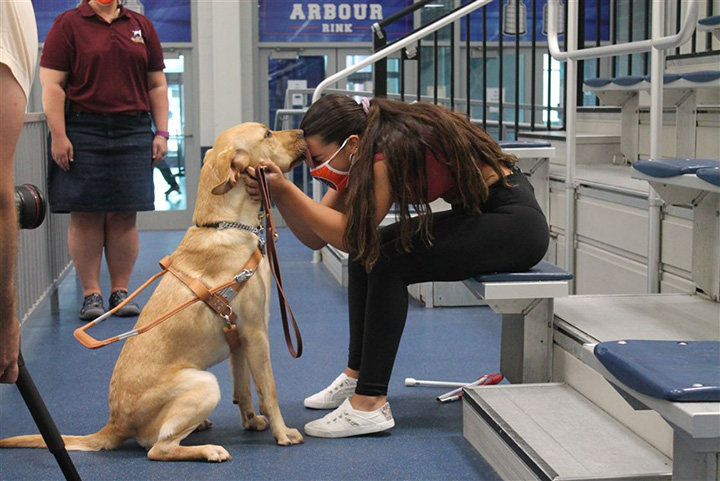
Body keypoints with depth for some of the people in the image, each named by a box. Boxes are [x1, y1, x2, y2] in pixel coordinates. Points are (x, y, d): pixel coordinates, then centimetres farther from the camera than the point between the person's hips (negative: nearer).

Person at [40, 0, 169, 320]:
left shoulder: (141, 26, 13)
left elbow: (157, 85, 14)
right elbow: (52, 84, -3)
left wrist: (161, 132, 5)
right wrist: (58, 136, -11)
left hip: (133, 132, 3)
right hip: (82, 134, -2)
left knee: (125, 216, 3)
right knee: (85, 215, -1)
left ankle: (120, 291, 11)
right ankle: (91, 294, 6)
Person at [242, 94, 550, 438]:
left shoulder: (391, 150, -25)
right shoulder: (365, 152, 2)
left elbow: (349, 236, -26)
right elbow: (315, 237, 0)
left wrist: (285, 189, -27)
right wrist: (277, 193, -14)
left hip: (516, 222, -10)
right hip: (478, 214, 10)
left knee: (389, 263, -20)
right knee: (368, 251, 5)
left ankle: (370, 404, -15)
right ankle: (358, 375, 16)